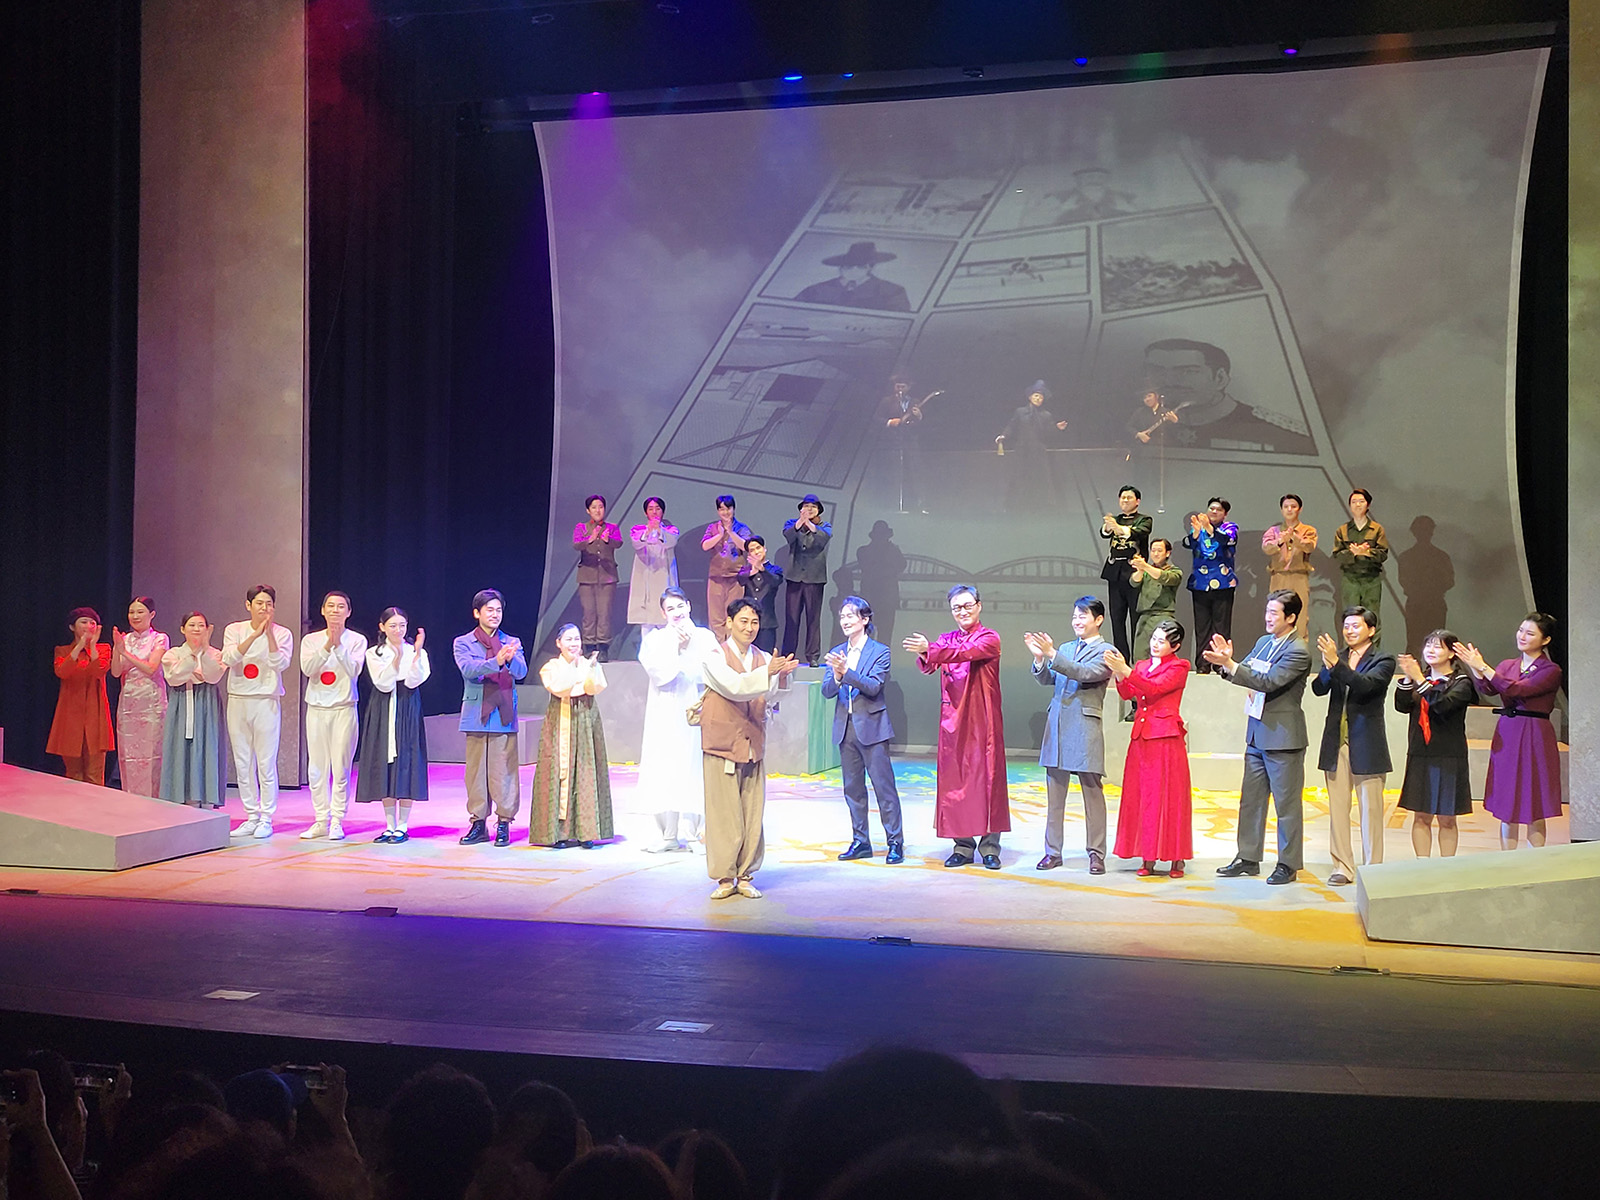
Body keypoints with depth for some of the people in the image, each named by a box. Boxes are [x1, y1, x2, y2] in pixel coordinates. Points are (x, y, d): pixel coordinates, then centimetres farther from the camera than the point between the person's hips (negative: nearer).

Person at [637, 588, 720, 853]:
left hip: (693, 712, 0)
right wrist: (678, 648, -13)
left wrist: (687, 649, -14)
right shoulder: (653, 639, 7)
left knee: (692, 772, -2)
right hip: (665, 715, 1)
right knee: (665, 772, -1)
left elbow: (706, 674, -6)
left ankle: (690, 834, 7)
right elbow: (659, 672, -9)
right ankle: (669, 835, 8)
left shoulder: (704, 637, 6)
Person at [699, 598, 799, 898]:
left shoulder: (764, 659, 10)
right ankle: (725, 878, 6)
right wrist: (767, 673, -34)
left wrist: (782, 677, -23)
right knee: (723, 814, -3)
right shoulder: (714, 658, -3)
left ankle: (745, 876, 13)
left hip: (753, 747, 4)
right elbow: (734, 687, -20)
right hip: (722, 748, -4)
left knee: (753, 814, 4)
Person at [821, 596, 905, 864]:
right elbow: (826, 691, 3)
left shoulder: (880, 652, -3)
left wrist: (846, 672, -25)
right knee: (853, 789, 10)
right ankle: (860, 842, 18)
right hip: (845, 728, 5)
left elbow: (874, 687, -15)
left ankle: (895, 842, 1)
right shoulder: (836, 653, 11)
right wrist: (836, 677, -19)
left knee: (884, 786, -4)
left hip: (871, 727, -5)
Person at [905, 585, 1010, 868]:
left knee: (986, 778, -4)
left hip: (982, 720, -4)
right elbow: (928, 667, -2)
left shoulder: (989, 638, -2)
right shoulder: (946, 640, 14)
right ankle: (963, 846, 11)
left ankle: (989, 847, 2)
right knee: (953, 780, 4)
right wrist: (924, 656, -26)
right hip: (952, 720, 4)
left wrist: (930, 650, -32)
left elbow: (965, 653, -21)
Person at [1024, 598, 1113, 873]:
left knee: (1092, 792, -1)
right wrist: (1039, 658, -7)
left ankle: (1096, 853, 5)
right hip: (1057, 725, 6)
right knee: (1054, 791, 8)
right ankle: (1053, 851, 14)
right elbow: (1047, 679, 11)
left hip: (1085, 729, -6)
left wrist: (1052, 654, -23)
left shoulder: (1106, 652, -1)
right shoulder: (1065, 649, 17)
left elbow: (1085, 673, -17)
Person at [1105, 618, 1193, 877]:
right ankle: (1148, 858, 9)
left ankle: (1176, 859, 2)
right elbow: (1127, 693, 3)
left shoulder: (1179, 667, -1)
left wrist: (1126, 671, -24)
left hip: (1166, 737, -6)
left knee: (1168, 796, -4)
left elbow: (1156, 687, -16)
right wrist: (1118, 674, -15)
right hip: (1141, 736, 6)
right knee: (1141, 796, 4)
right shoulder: (1142, 665, 18)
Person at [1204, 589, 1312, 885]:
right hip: (1257, 733, 8)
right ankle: (1248, 858, 22)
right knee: (1251, 798, 13)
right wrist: (1226, 662, -8)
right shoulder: (1264, 642, 11)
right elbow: (1245, 674, 14)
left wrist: (1229, 664, -29)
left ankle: (1288, 864, 9)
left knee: (1286, 802, 1)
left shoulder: (1298, 652, -15)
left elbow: (1268, 682, -25)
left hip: (1283, 736, -8)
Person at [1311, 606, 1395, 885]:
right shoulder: (1338, 656, 9)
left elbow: (1366, 685, -20)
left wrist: (1336, 663, -29)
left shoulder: (1383, 661, -2)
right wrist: (1328, 666, -23)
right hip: (1337, 743, 4)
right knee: (1337, 808, 7)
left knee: (1370, 809, 1)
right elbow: (1318, 689, -4)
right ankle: (1343, 867, 14)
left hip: (1366, 744, -4)